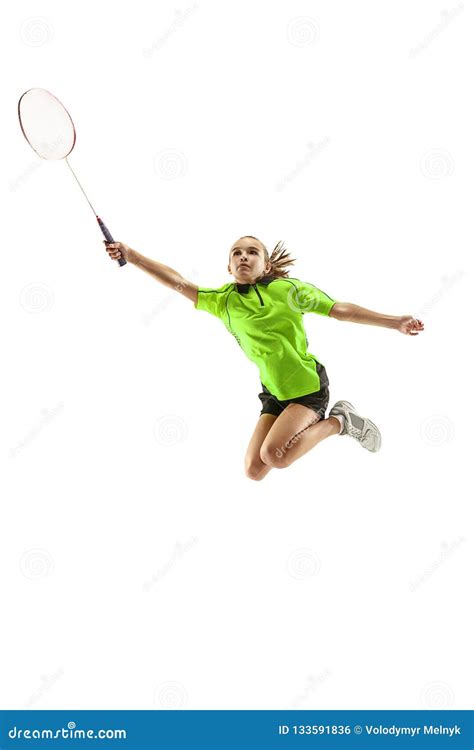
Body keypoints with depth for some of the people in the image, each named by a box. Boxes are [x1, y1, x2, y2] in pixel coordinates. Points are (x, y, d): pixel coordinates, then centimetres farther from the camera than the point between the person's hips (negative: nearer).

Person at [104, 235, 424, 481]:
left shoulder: (286, 289, -10)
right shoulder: (223, 300, 2)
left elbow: (340, 309, -9)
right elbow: (181, 284, -3)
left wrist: (395, 322, -11)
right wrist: (131, 254, -11)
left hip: (308, 384, -5)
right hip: (275, 391, 6)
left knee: (274, 454, -24)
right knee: (254, 469, 1)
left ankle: (338, 422, 0)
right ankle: (308, 424, 22)